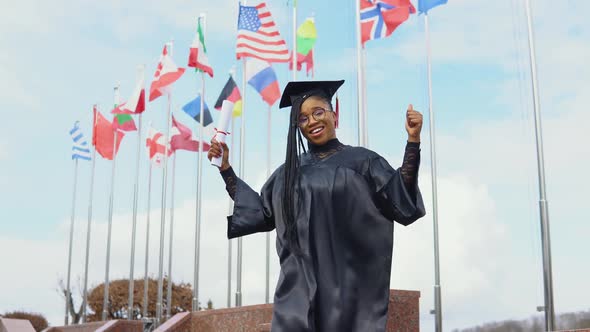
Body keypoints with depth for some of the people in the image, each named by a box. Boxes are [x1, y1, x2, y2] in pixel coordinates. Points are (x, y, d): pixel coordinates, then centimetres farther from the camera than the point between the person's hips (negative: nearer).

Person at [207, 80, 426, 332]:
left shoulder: (361, 160, 4)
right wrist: (225, 168, 17)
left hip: (349, 285, -3)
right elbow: (260, 211, 17)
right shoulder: (289, 170, 16)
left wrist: (413, 141, -13)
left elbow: (401, 200, -5)